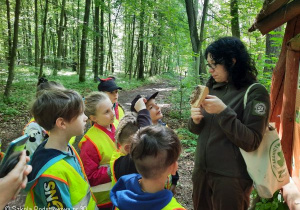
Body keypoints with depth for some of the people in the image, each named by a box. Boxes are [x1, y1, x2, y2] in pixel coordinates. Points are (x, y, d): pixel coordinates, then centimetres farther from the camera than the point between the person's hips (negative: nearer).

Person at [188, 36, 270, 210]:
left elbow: (251, 142, -19)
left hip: (231, 177, -6)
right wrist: (195, 120, -12)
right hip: (202, 170, 6)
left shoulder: (255, 92, -13)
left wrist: (223, 111, -27)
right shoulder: (212, 88, 4)